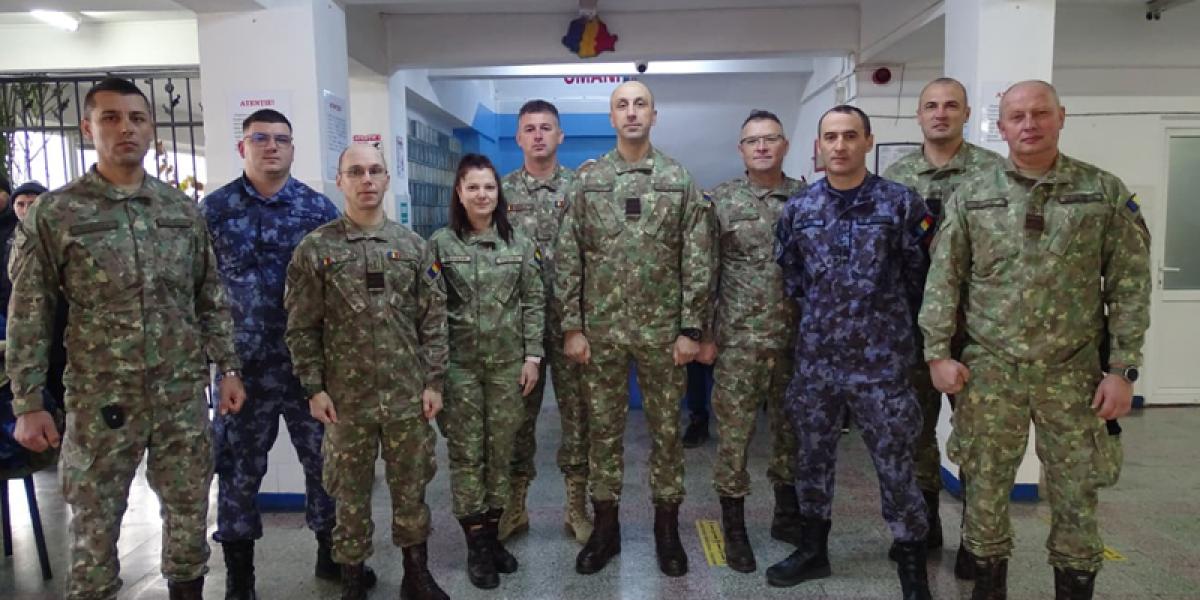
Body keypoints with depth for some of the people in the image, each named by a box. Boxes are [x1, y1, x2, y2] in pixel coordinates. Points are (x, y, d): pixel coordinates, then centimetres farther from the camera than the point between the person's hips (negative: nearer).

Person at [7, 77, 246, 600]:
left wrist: (228, 367, 4)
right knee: (94, 523, 10)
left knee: (189, 511, 12)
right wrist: (28, 404, -5)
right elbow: (29, 318, -3)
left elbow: (211, 298, 8)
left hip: (183, 394, 3)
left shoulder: (183, 209, 5)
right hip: (100, 400, -2)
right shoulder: (52, 214, -4)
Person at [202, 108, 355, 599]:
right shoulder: (214, 208, 3)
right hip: (243, 364, 0)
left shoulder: (319, 208, 2)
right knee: (239, 465, 9)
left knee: (326, 457, 10)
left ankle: (331, 551, 29)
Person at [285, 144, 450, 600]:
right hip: (347, 396, -1)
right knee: (351, 492, 11)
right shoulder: (315, 248, -2)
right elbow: (301, 327, -2)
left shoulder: (412, 245, 4)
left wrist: (433, 380, -1)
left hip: (408, 393, 2)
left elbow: (433, 319, 4)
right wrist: (314, 387, -6)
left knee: (411, 486, 12)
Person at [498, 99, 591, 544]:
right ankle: (515, 502, 23)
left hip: (571, 317, -1)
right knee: (518, 410, 9)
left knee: (577, 409, 5)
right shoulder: (502, 191, 6)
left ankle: (577, 503, 19)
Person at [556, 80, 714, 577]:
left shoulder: (680, 180, 1)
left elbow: (697, 261, -1)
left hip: (662, 328, 0)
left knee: (666, 428, 9)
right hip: (601, 328, 1)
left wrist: (691, 328, -6)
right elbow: (569, 259, 2)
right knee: (604, 427, 9)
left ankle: (667, 526, 25)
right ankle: (605, 525, 25)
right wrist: (572, 326, -3)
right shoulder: (587, 181, 3)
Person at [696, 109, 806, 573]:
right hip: (739, 339, -2)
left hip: (797, 337, 2)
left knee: (792, 430, 14)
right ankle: (734, 528, 18)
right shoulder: (720, 201, -1)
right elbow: (705, 273, -1)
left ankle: (788, 515, 32)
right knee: (733, 434, 3)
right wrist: (704, 335, -5)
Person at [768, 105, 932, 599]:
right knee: (813, 457, 15)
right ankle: (813, 549, 33)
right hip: (814, 359, 3)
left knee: (895, 466, 5)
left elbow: (920, 275, 2)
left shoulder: (902, 203, -5)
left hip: (881, 361, -3)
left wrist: (888, 324, 9)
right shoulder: (798, 209, 4)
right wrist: (818, 321, 13)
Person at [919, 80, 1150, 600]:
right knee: (985, 488, 10)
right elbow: (943, 281, 1)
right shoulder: (970, 197, 1)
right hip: (988, 371, 0)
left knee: (1076, 495, 10)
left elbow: (1129, 285, 0)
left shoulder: (1105, 192, 1)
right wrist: (938, 353, -5)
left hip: (1072, 373, 0)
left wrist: (1123, 368, -5)